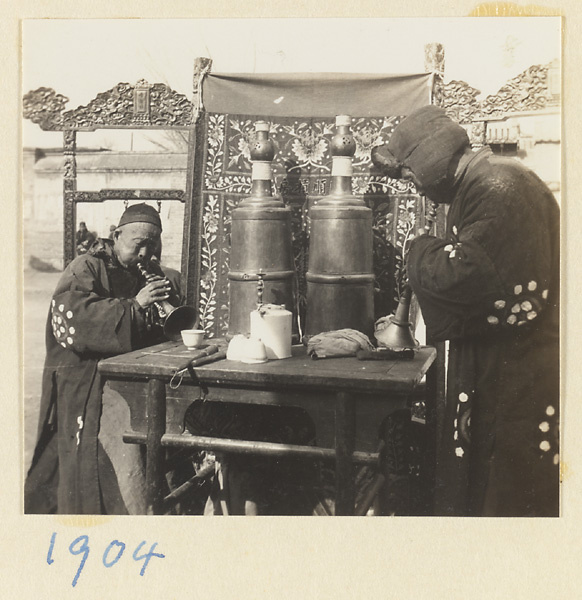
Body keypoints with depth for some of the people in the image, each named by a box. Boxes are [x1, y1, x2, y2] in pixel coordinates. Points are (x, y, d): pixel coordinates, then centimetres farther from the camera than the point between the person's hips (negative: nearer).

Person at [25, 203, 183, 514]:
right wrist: (134, 305, -24)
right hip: (83, 384, -5)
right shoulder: (85, 270, -3)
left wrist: (166, 301, -8)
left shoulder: (148, 274, 16)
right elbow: (73, 321, -21)